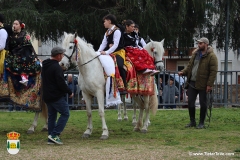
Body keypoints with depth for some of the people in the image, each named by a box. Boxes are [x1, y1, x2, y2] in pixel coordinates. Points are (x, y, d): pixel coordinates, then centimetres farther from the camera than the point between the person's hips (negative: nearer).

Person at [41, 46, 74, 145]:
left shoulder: (45, 66, 13)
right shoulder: (56, 67, -17)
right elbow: (61, 83, -20)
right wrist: (69, 92, -7)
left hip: (47, 96, 9)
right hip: (56, 96, -9)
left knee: (52, 116, 14)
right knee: (65, 113, -2)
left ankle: (51, 138, 13)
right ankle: (54, 134, -10)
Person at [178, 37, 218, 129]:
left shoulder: (211, 56, -9)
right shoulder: (195, 54, 12)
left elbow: (213, 71, -14)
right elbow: (190, 66, 19)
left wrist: (209, 84, -19)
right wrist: (183, 72, 0)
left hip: (202, 84, -6)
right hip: (192, 83, 6)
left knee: (203, 103, 2)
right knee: (190, 102, 7)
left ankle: (201, 123, 12)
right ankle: (192, 122, 19)